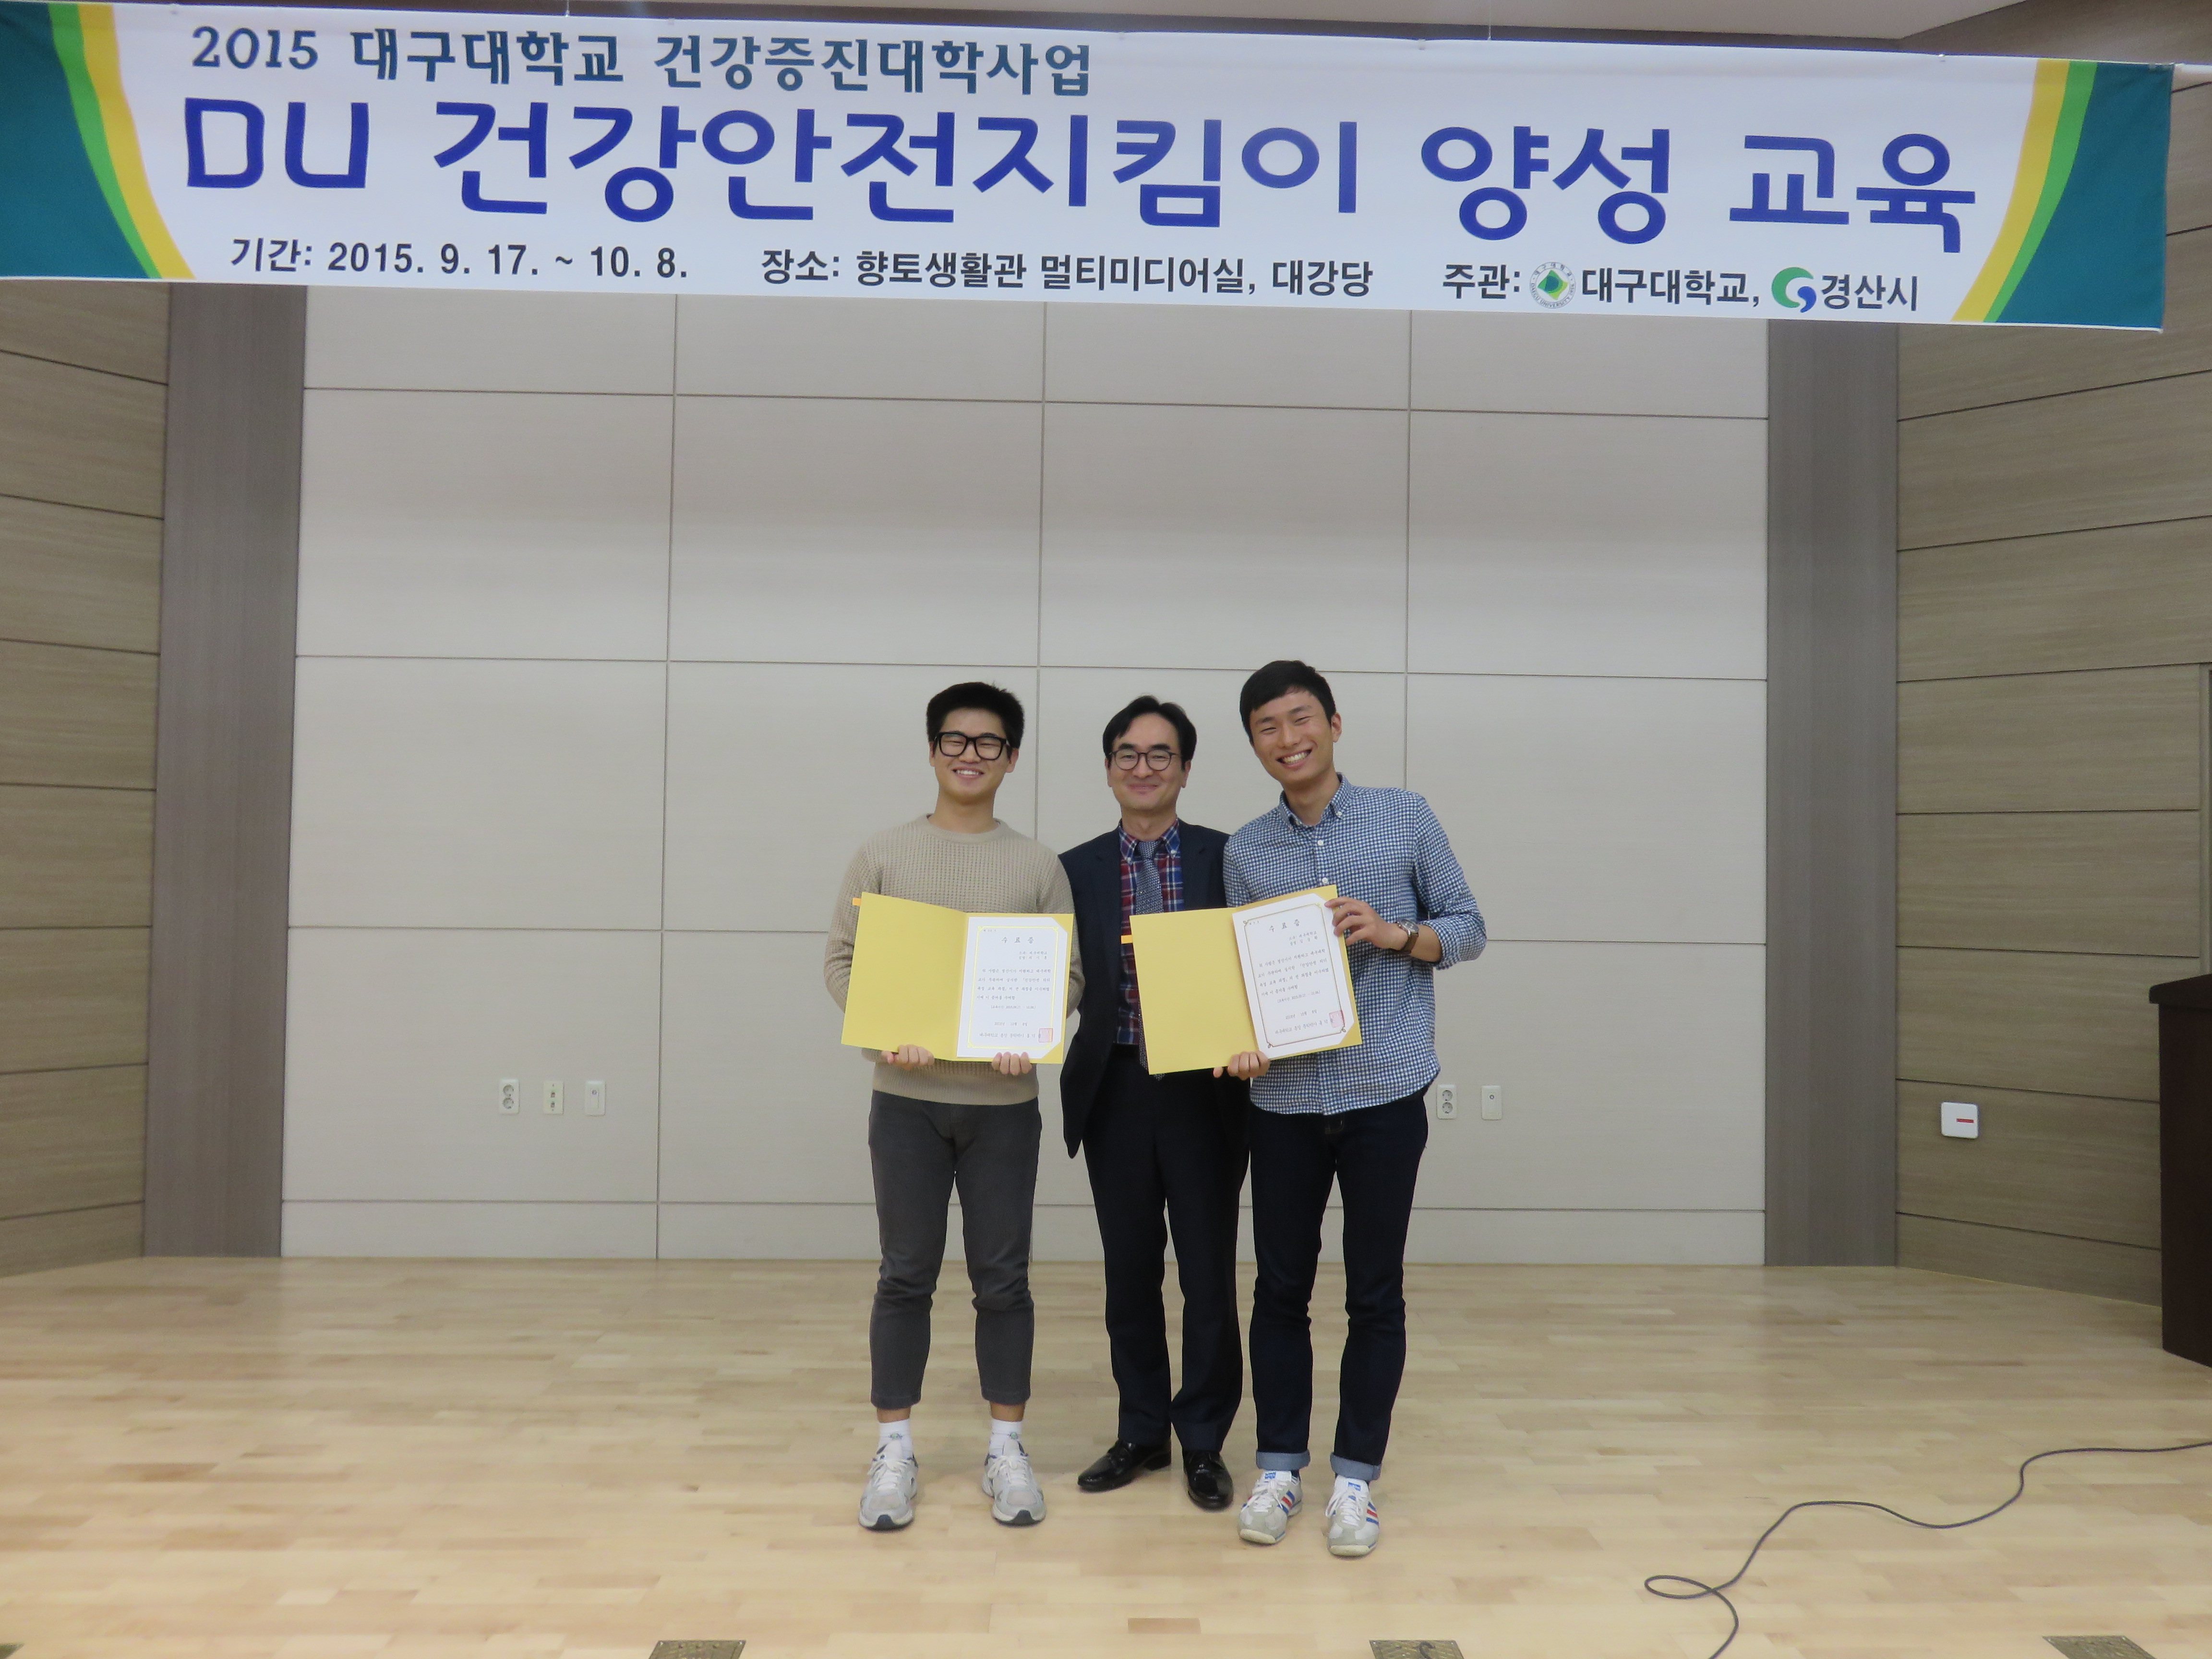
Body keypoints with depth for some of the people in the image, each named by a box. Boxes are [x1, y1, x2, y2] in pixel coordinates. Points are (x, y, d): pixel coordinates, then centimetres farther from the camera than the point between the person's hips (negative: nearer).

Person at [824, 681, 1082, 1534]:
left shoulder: (1038, 866, 4)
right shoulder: (882, 855, 2)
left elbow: (1068, 975, 4)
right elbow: (841, 959, 2)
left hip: (1004, 1101, 1)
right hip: (907, 1096, -1)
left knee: (1002, 1279, 8)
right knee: (907, 1277, 7)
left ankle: (1007, 1447, 21)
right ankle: (894, 1451, 19)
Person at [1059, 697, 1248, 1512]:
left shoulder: (1228, 858, 0)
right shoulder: (1077, 870, 6)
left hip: (1204, 1093, -2)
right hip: (1117, 1094, 2)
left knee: (1209, 1274, 4)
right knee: (1130, 1273, 12)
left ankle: (1204, 1443, 20)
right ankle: (1141, 1433, 28)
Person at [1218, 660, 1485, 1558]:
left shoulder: (1406, 818, 2)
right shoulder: (1245, 852, 7)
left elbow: (1467, 926, 5)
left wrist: (1395, 932, -14)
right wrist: (1243, 1043, -10)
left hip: (1384, 1093, -2)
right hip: (1284, 1098, 2)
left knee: (1375, 1292, 5)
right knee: (1280, 1288, 8)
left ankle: (1356, 1475, 19)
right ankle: (1277, 1467, 23)